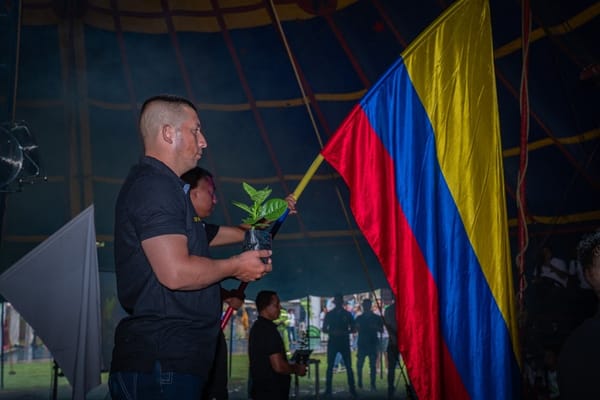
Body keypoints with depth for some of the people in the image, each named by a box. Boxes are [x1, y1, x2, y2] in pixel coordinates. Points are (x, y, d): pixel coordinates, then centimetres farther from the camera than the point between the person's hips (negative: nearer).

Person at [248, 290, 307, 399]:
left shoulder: (257, 327, 10)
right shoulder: (269, 329, -20)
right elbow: (279, 366, -25)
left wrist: (292, 365, 19)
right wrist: (297, 369, -7)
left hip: (261, 389, 10)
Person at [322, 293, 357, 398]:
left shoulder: (347, 314, 5)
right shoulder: (329, 314, 5)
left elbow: (354, 329, 5)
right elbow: (324, 329, 5)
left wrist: (344, 332, -15)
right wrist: (332, 332, -15)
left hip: (345, 343, 0)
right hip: (332, 343, 0)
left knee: (348, 367, -3)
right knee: (330, 366, 2)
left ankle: (352, 389, 1)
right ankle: (328, 389, 8)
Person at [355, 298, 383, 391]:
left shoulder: (376, 318, 7)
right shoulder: (359, 318, 9)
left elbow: (381, 330, 8)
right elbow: (355, 330, 11)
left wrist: (376, 327, -11)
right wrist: (357, 327, -11)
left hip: (373, 344, 0)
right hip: (362, 344, 0)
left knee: (373, 365, -3)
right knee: (359, 364, -6)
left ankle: (373, 384, 0)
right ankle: (359, 382, 8)